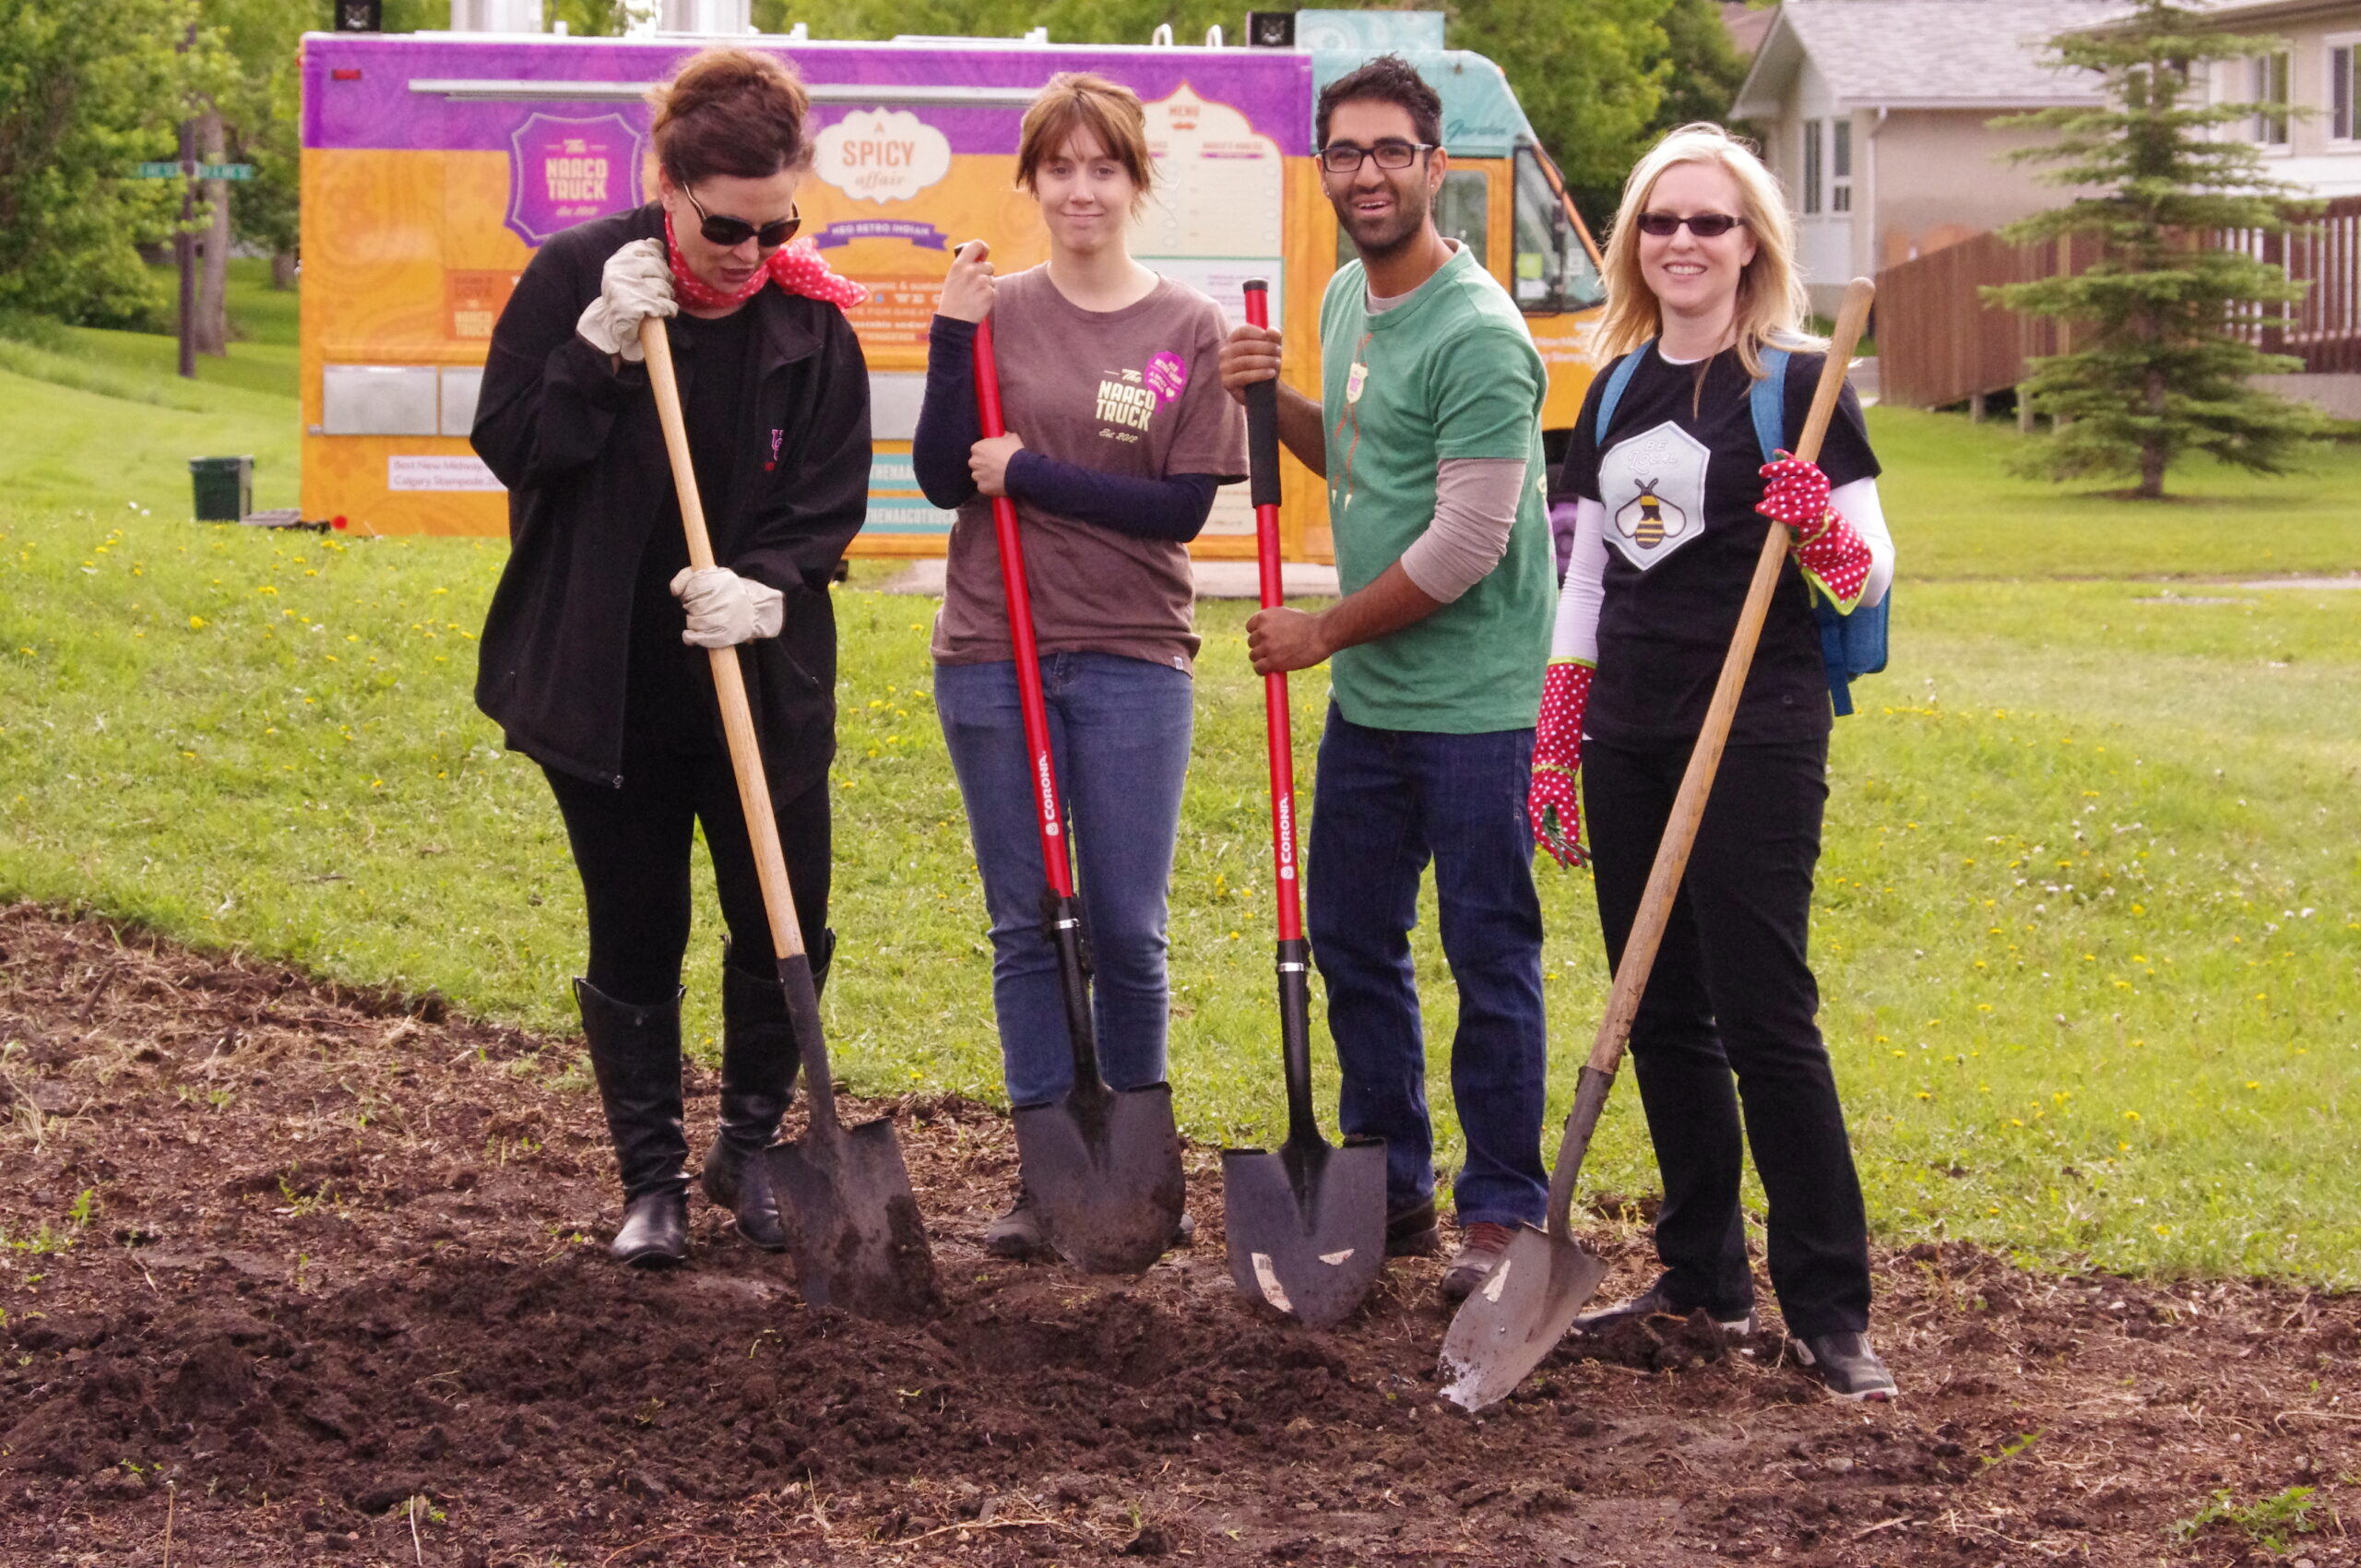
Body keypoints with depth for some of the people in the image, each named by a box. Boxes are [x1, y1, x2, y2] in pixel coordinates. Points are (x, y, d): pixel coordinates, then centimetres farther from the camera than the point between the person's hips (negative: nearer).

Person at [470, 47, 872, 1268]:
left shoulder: (810, 320, -3)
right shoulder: (576, 277, -6)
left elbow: (829, 503, -3)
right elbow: (507, 446, -8)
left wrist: (767, 585, -22)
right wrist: (597, 350, -21)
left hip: (765, 679, 1)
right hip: (603, 682, -1)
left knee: (786, 930, 3)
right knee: (634, 941, 6)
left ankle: (749, 1148, 26)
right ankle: (652, 1182, 21)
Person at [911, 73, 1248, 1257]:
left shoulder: (1189, 331, 0)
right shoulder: (995, 312, 4)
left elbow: (1184, 507, -6)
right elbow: (940, 476, -2)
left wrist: (1030, 476, -11)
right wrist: (952, 335, -10)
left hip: (1131, 662, -1)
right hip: (992, 658, 1)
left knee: (1126, 932, 1)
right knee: (1026, 928, 6)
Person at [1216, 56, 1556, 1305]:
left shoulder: (1477, 335, -18)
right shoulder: (1347, 298, 10)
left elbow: (1467, 542, -20)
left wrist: (1324, 630, -10)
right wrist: (1276, 404, 5)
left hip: (1472, 700, -9)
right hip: (1368, 694, 9)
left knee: (1488, 955, 0)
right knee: (1350, 939, 15)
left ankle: (1501, 1212, 9)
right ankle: (1390, 1186, 28)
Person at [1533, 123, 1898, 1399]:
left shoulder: (1796, 385, -5)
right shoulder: (1617, 394, 13)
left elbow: (1869, 575, -5)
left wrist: (1822, 533, -27)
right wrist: (1554, 749, 14)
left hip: (1758, 731, -6)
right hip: (1631, 735, 6)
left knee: (1762, 1013, -9)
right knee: (1661, 1013, 10)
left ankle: (1830, 1307, -4)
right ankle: (1704, 1276, 20)